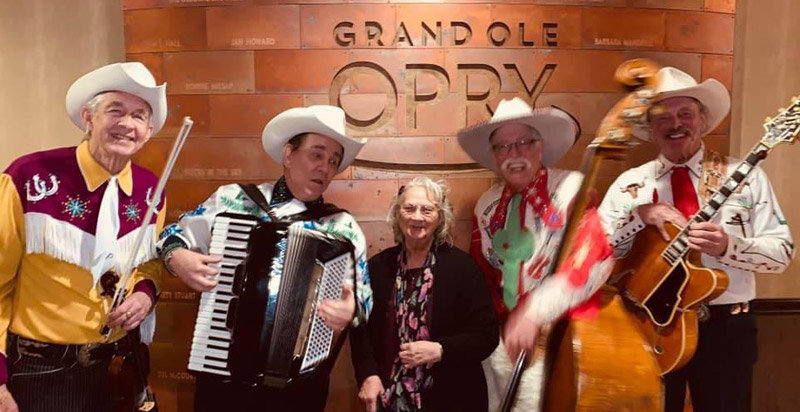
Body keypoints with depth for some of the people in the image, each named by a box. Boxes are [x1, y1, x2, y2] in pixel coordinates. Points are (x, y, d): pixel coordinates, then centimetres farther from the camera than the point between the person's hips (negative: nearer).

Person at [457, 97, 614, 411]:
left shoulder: (572, 188, -9)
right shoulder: (486, 205, 8)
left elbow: (594, 259, -21)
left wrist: (535, 311, -25)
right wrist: (503, 321, 2)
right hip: (502, 336, 5)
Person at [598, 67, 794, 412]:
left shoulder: (744, 176, 1)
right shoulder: (629, 183, 2)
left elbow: (782, 252, -2)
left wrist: (727, 246, -21)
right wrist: (639, 215, -18)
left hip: (726, 327, 0)